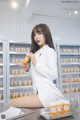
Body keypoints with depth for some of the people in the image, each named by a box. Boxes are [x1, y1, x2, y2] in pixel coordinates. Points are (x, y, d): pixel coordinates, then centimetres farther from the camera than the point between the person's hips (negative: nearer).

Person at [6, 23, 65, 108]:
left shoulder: (49, 51, -4)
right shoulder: (36, 53, 16)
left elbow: (53, 75, -14)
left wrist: (35, 63, -13)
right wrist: (27, 68, 4)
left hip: (48, 94, -8)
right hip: (39, 93, 8)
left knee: (10, 105, -15)